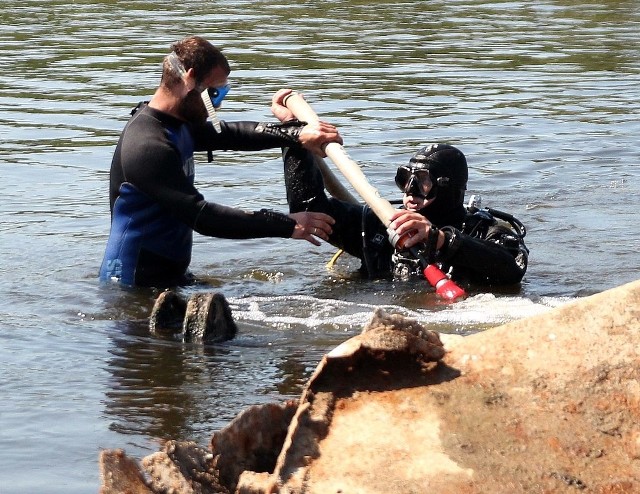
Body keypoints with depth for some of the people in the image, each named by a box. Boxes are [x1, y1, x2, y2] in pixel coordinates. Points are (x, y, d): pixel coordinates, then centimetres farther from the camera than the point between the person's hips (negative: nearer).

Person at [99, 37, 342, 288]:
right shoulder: (149, 147, -22)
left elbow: (230, 134, 23)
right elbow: (202, 216, -25)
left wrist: (297, 135, 6)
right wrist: (287, 225, -23)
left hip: (170, 275, 10)